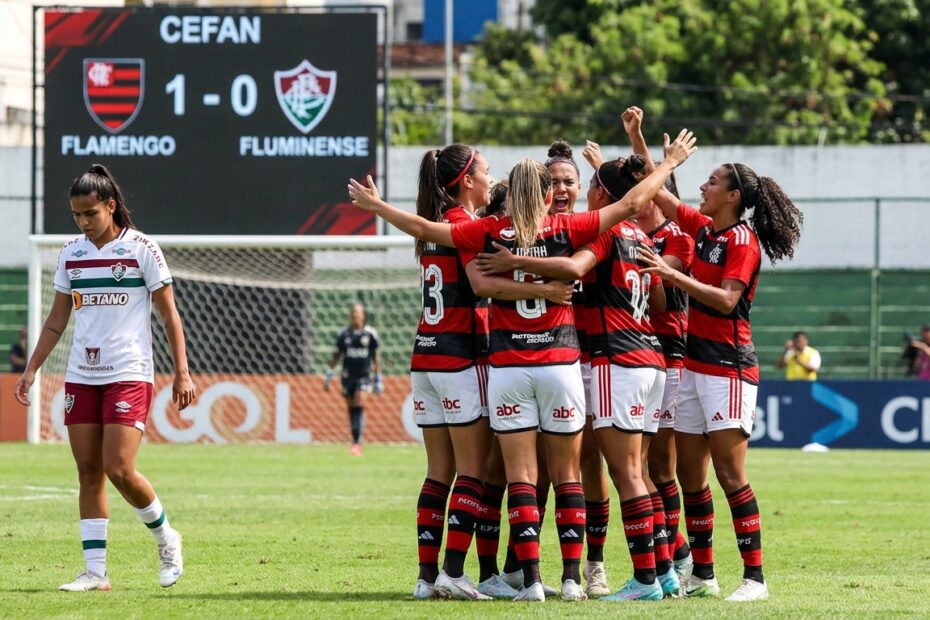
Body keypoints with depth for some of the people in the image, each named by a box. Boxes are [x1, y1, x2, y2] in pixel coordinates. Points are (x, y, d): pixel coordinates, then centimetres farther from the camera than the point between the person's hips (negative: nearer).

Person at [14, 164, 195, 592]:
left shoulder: (141, 249, -4)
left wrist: (182, 373, -6)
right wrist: (31, 369, 10)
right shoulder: (71, 253, 9)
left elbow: (169, 316, -1)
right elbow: (57, 320, 16)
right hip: (81, 376, 5)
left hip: (129, 375, -5)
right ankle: (95, 571, 2)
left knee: (118, 469, -14)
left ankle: (165, 538, 11)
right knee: (88, 472, 1)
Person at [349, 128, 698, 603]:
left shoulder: (488, 233, -2)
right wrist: (669, 164, 16)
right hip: (560, 363, 0)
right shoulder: (566, 230, -2)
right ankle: (572, 577, 5)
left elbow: (424, 229, 1)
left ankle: (531, 579, -6)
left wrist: (376, 206, 16)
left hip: (507, 366, 0)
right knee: (566, 474, 8)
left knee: (520, 475, 1)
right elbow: (630, 204, 3)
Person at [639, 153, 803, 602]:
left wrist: (673, 274, -27)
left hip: (728, 367, -8)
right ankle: (702, 574, 14)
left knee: (729, 472, -11)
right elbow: (659, 197, 22)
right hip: (694, 362, 8)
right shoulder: (703, 228, 12)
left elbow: (726, 300, -22)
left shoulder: (743, 240, -10)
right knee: (689, 472, 7)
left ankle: (755, 578, -10)